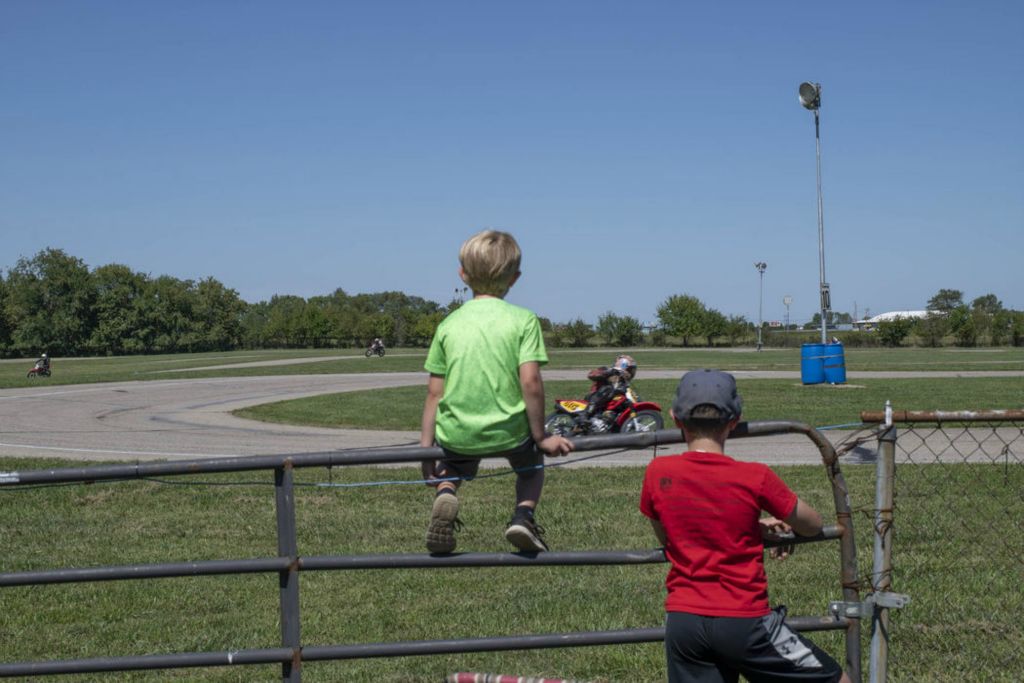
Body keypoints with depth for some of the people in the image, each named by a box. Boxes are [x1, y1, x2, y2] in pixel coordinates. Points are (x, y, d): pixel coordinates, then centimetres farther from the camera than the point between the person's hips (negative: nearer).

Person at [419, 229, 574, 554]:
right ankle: (523, 513, 5)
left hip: (457, 434, 1)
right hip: (509, 430, -1)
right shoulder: (523, 319, -3)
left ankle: (445, 495, 0)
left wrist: (425, 449, 10)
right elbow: (530, 382, -11)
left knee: (455, 466, 33)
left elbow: (434, 393, 3)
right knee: (531, 464, 31)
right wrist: (541, 437, -1)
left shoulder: (449, 323, 4)